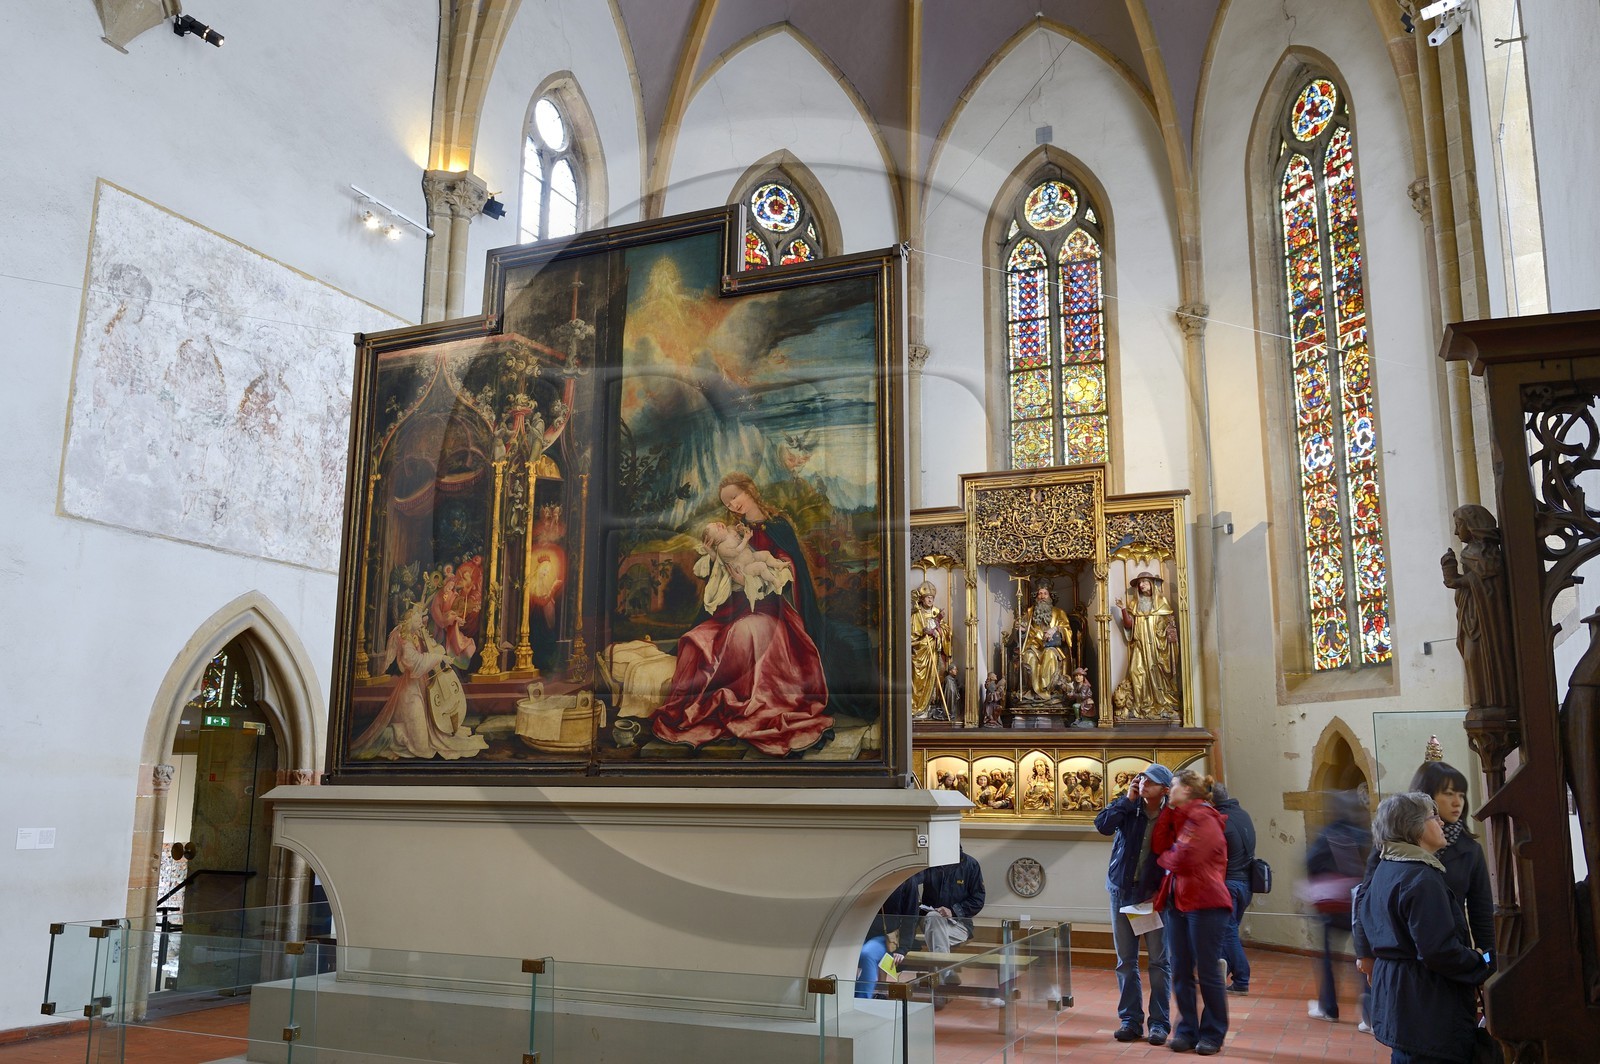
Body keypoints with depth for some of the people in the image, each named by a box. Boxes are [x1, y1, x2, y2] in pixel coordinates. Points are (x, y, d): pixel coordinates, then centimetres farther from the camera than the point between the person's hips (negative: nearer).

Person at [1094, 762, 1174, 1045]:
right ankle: (1131, 1020, 17)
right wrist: (1127, 799, -20)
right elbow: (1102, 825, -20)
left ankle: (1159, 1023, 14)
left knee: (1159, 962, 4)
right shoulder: (1128, 807, -4)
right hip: (1122, 892, 2)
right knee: (1126, 962, 8)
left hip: (1154, 895, -2)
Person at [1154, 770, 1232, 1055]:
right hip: (1177, 903, 8)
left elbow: (1183, 861, -19)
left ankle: (1213, 1034, 11)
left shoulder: (1204, 819, -12)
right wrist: (1169, 808, 5)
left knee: (1208, 972, 0)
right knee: (1180, 973, 9)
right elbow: (1160, 846, 4)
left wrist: (1164, 859, 2)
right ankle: (1187, 1030, 18)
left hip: (1206, 905, -8)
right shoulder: (1180, 818, 16)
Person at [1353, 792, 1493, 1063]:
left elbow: (1366, 944, 17)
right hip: (1428, 1009, -10)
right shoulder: (1422, 879, -19)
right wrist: (1485, 966, -10)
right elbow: (1440, 952, -24)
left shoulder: (1383, 871, 10)